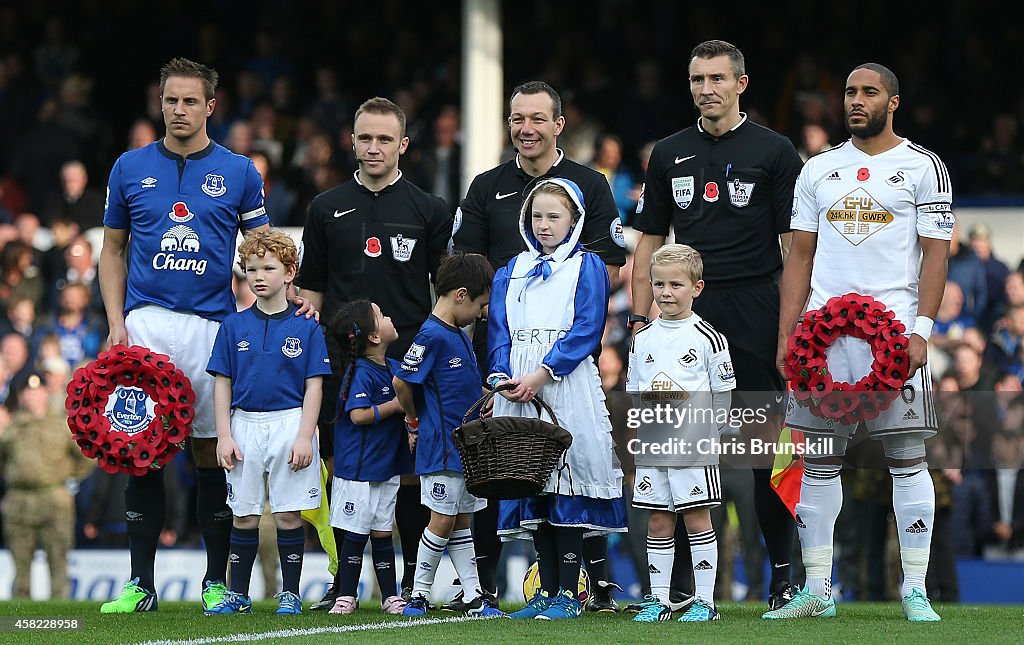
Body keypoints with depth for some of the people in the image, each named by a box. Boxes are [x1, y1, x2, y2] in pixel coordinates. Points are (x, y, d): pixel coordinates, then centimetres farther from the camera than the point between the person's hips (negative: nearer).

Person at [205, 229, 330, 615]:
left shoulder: (306, 327, 0)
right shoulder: (234, 326, 6)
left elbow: (314, 386, -1)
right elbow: (222, 384, 7)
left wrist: (304, 437, -9)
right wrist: (224, 436, -1)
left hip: (290, 424, -2)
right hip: (245, 425, 2)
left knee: (288, 514, 0)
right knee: (244, 515, 6)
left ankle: (290, 594, 9)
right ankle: (238, 595, 14)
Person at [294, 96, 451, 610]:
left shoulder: (428, 211, 6)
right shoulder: (327, 209, 11)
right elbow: (311, 289, 14)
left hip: (409, 356, -2)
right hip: (341, 358, 2)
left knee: (409, 471, -2)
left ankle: (413, 582, 5)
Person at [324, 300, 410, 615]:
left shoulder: (395, 368, 8)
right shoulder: (360, 373, -16)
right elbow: (359, 414, -24)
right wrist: (395, 405, -17)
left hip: (388, 467, 7)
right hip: (358, 468, -7)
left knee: (382, 532, 11)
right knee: (355, 534, -1)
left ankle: (390, 597, 15)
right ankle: (346, 597, 6)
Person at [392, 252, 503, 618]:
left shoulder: (459, 336, 13)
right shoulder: (432, 336, -16)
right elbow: (402, 382, -15)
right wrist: (414, 422, -3)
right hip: (441, 447, -9)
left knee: (462, 521, 11)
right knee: (443, 520, -4)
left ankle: (475, 598, 12)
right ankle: (418, 595, 6)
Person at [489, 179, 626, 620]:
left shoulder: (587, 267, 3)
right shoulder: (513, 271, 18)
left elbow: (586, 331, -6)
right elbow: (498, 330, 13)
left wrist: (541, 375, -15)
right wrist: (503, 376, -6)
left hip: (567, 384, -5)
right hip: (519, 390, 5)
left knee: (567, 482, -8)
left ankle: (569, 595, -7)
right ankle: (546, 592, 9)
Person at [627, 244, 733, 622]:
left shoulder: (708, 338, -3)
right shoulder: (642, 340, 10)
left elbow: (723, 394, -3)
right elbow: (632, 392, 16)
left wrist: (711, 435, -9)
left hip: (694, 448, -4)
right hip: (651, 447, 4)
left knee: (696, 519, -1)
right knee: (658, 523, 7)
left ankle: (705, 602, 3)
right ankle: (659, 600, 12)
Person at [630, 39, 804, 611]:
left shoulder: (774, 152, 1)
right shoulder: (670, 155, 13)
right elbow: (651, 241, 16)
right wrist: (640, 317, 6)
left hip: (757, 316, -3)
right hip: (688, 314, 3)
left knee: (770, 445, -2)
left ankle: (782, 574, 5)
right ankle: (682, 577, 7)